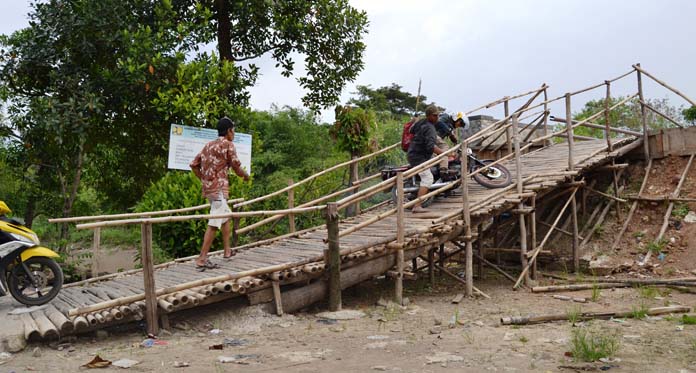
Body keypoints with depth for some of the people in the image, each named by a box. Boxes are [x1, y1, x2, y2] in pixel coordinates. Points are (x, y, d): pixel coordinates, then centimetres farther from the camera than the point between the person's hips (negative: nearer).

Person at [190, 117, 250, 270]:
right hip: (219, 188, -9)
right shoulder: (228, 144, -6)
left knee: (226, 216, 23)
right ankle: (202, 259, -11)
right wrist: (246, 176, 13)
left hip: (208, 187, 9)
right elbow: (237, 168, -6)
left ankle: (227, 250, 28)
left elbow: (194, 165, 14)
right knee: (214, 224, -9)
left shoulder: (209, 145, 16)